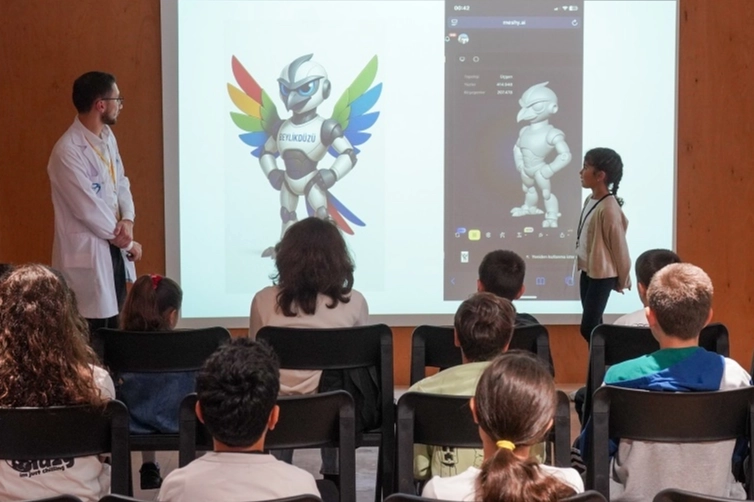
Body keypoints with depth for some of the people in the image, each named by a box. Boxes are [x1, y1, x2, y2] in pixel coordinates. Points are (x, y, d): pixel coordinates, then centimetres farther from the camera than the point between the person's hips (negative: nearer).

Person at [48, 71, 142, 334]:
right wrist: (127, 242, -11)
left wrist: (127, 221, -9)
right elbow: (89, 210, -21)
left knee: (114, 329, 15)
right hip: (87, 255, -8)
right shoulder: (67, 151, -22)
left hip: (114, 250, 8)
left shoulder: (107, 137, 6)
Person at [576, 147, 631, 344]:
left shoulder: (608, 209, -22)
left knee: (588, 327, -8)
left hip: (602, 275, -8)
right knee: (593, 325, 13)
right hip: (587, 271, 8)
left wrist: (622, 281, -4)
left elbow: (619, 247, -14)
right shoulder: (590, 200, 3)